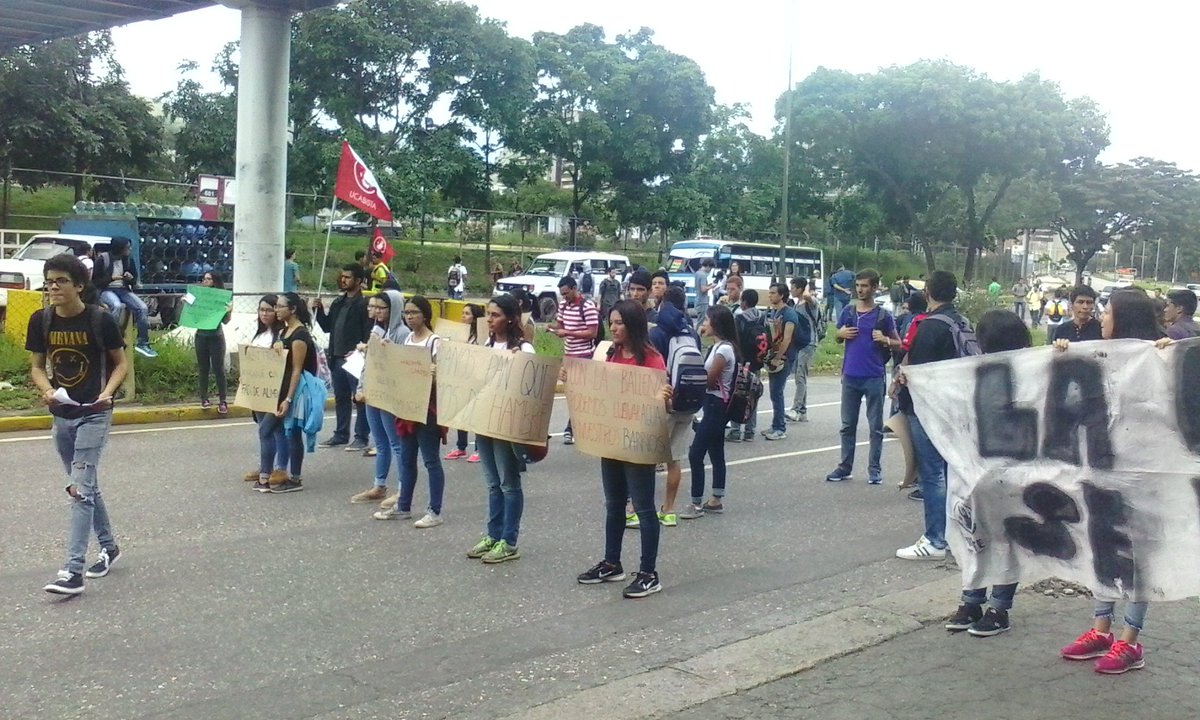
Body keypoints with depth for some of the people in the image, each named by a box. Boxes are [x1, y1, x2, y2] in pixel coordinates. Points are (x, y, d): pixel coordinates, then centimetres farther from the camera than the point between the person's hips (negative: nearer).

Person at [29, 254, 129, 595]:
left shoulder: (100, 320, -13)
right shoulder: (41, 320, -2)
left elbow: (122, 363, -2)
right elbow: (36, 366, 6)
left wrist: (107, 393, -18)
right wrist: (46, 390, -14)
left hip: (94, 415, -5)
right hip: (61, 415, 5)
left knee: (81, 490, -10)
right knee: (86, 486, 17)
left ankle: (73, 571, -11)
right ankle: (109, 546, 35)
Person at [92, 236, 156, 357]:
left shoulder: (128, 260, 7)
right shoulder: (103, 258, -7)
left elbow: (134, 282, 16)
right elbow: (95, 281, -6)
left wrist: (131, 278, -8)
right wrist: (111, 278, -20)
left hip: (124, 290, 5)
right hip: (107, 291, -5)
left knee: (142, 308, -20)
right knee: (117, 306, -39)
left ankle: (143, 343, -15)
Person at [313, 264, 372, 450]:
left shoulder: (364, 304, -9)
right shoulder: (338, 302, 15)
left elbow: (369, 334, -14)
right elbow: (327, 327, 19)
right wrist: (319, 310, 6)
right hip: (336, 357, 8)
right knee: (341, 398, 14)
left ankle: (361, 437, 4)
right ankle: (341, 434, 23)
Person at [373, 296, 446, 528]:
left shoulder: (434, 341, -11)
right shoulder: (407, 339, 12)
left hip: (427, 406, -8)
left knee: (430, 459, -3)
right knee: (406, 458, 14)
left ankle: (435, 511, 2)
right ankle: (403, 506, 24)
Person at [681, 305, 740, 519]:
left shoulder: (724, 349, -20)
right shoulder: (718, 346, 10)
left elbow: (708, 380, -17)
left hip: (716, 406, -10)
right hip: (715, 406, 10)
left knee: (695, 455, -7)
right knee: (716, 453, 14)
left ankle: (696, 503, -1)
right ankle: (716, 500, 21)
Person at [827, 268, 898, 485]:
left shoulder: (883, 316, -2)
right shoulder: (848, 311, 7)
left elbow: (898, 344, 4)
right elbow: (838, 339, 19)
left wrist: (885, 340, -16)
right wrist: (841, 333, -4)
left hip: (874, 378, -3)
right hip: (850, 376, 3)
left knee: (876, 426, 3)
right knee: (848, 424, 9)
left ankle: (874, 469, 10)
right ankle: (845, 467, 17)